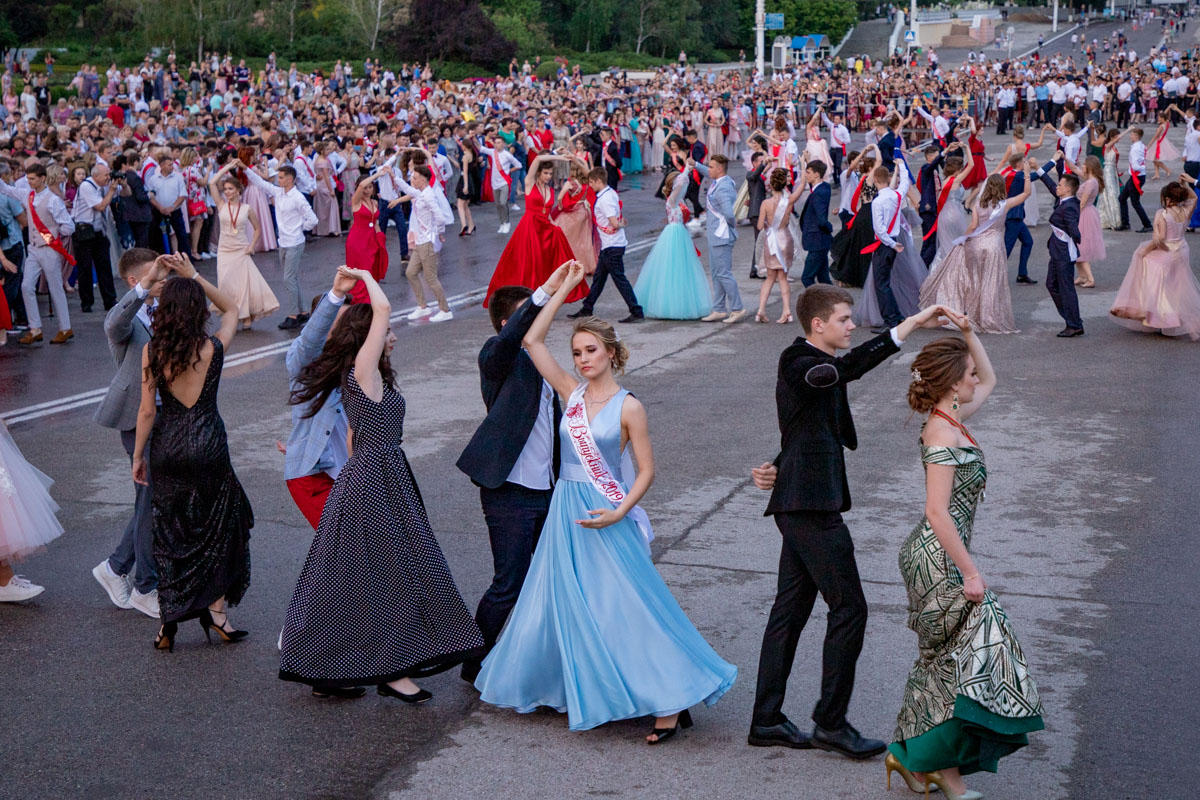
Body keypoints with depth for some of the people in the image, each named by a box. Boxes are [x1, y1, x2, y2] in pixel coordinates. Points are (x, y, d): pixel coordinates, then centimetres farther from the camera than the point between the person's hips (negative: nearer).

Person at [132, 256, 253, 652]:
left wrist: (138, 456, 6)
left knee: (170, 533, 12)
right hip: (207, 445, -2)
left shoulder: (152, 350, -8)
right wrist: (195, 276, 3)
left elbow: (147, 410, -5)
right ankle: (217, 609, 16)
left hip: (166, 448, 2)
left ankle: (170, 623, 16)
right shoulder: (213, 348, -11)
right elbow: (232, 309, 9)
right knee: (219, 527, 15)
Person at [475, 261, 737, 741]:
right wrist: (564, 288, 0)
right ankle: (578, 693, 30)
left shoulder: (628, 407, -8)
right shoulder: (571, 393, 5)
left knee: (627, 606, -7)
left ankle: (670, 702, 0)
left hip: (606, 519, -5)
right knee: (560, 603, 12)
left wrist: (620, 512, -19)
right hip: (566, 511, 5)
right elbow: (532, 341, 1)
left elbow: (646, 470, -5)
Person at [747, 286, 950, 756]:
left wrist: (777, 471, 6)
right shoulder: (799, 365, -14)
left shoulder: (815, 367, 18)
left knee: (790, 610, 12)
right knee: (849, 608, -5)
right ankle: (831, 723, 4)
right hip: (812, 508, -10)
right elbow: (850, 367, -34)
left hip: (803, 507, 10)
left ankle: (767, 720, 18)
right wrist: (911, 324, -35)